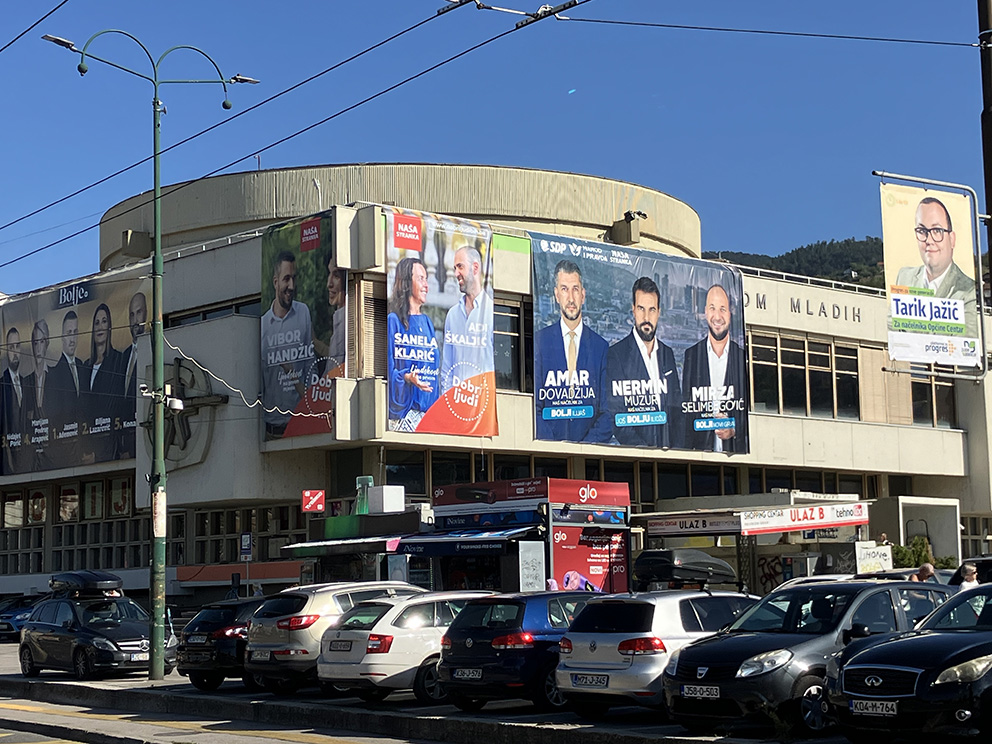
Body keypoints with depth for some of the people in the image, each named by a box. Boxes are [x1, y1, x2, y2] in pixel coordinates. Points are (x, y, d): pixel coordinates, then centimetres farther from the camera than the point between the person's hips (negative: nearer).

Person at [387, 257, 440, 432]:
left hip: (428, 406, 6)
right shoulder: (392, 321, -2)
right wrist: (406, 377, -24)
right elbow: (387, 368, -7)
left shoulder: (427, 322, 17)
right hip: (403, 406, -6)